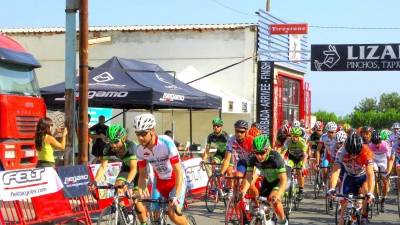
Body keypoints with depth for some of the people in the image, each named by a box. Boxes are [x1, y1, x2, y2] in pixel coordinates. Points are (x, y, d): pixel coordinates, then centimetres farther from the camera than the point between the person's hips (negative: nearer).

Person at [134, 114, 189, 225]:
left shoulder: (166, 143, -29)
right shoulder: (140, 150, -15)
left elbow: (178, 172, -29)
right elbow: (142, 174, -3)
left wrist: (176, 197, -36)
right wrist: (141, 188, -25)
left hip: (176, 180, -5)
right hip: (159, 181, 5)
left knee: (173, 214, -18)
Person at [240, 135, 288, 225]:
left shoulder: (275, 158, -37)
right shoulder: (253, 159, -25)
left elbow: (283, 179, -39)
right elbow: (249, 177, -26)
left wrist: (278, 194, -54)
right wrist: (244, 190, -45)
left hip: (279, 180, -5)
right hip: (267, 180, 5)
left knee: (273, 199, -26)